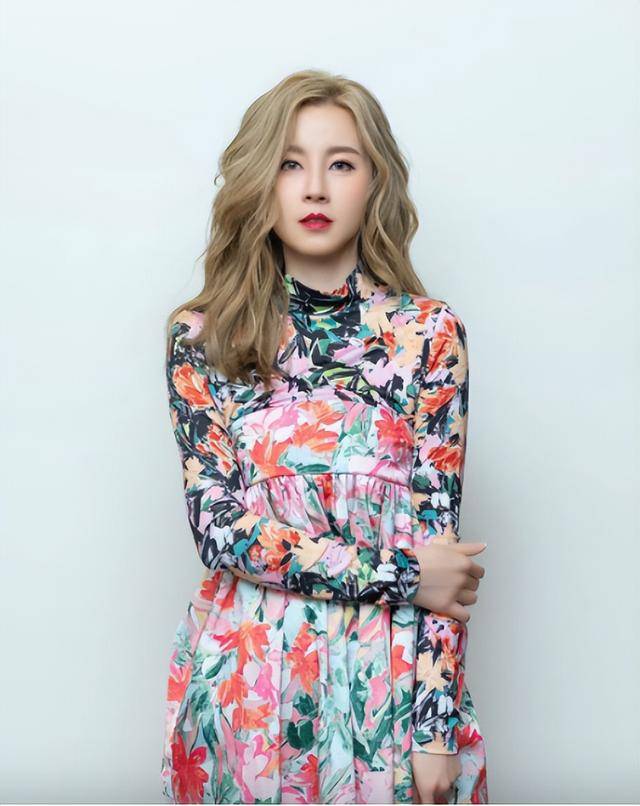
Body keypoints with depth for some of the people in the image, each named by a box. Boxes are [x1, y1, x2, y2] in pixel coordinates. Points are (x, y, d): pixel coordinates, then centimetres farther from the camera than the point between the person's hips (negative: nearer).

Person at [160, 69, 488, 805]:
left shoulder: (430, 335, -4)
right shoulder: (203, 338, -2)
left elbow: (436, 537, -6)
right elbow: (219, 526, -8)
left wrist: (436, 729, -10)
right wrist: (399, 574, -13)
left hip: (387, 682, 0)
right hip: (246, 681, 1)